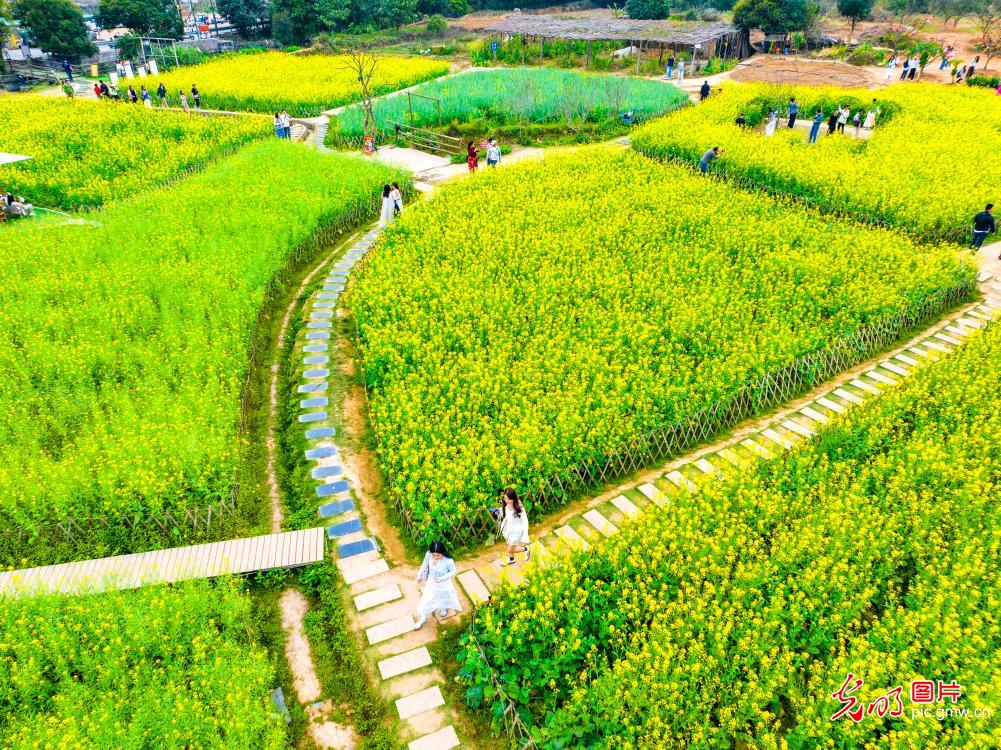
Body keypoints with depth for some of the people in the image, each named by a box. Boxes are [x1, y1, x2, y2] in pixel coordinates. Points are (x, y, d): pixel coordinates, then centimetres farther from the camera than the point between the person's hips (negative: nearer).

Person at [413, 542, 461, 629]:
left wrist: (441, 578, -28)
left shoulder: (448, 561, -38)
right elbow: (424, 564, -7)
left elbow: (453, 571, -19)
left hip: (444, 584, -2)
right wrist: (419, 575, -5)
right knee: (426, 599, 16)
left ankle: (444, 608, 65)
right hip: (431, 582, 2)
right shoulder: (428, 555, -29)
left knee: (444, 596, 29)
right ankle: (423, 618, 44)